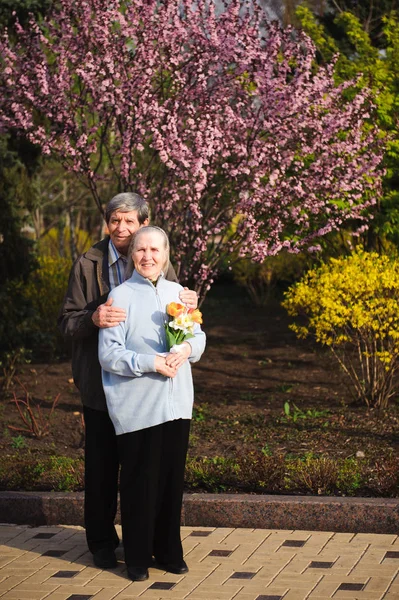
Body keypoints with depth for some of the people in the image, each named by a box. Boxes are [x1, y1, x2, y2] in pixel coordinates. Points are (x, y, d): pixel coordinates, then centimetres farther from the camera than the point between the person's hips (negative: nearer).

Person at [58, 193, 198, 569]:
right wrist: (94, 319, -24)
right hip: (101, 383, -2)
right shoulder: (88, 265, -2)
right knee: (101, 464, 7)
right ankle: (102, 542, 20)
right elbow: (67, 323, -3)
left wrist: (188, 305, -12)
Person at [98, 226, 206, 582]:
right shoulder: (121, 296, -5)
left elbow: (199, 336, 12)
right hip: (137, 408, -4)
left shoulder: (178, 293, 11)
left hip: (176, 403, 5)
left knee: (173, 478, 9)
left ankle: (169, 551, 22)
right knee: (140, 481, 0)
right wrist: (151, 363, -18)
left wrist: (187, 349, -10)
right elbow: (108, 352, -9)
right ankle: (137, 558, 12)